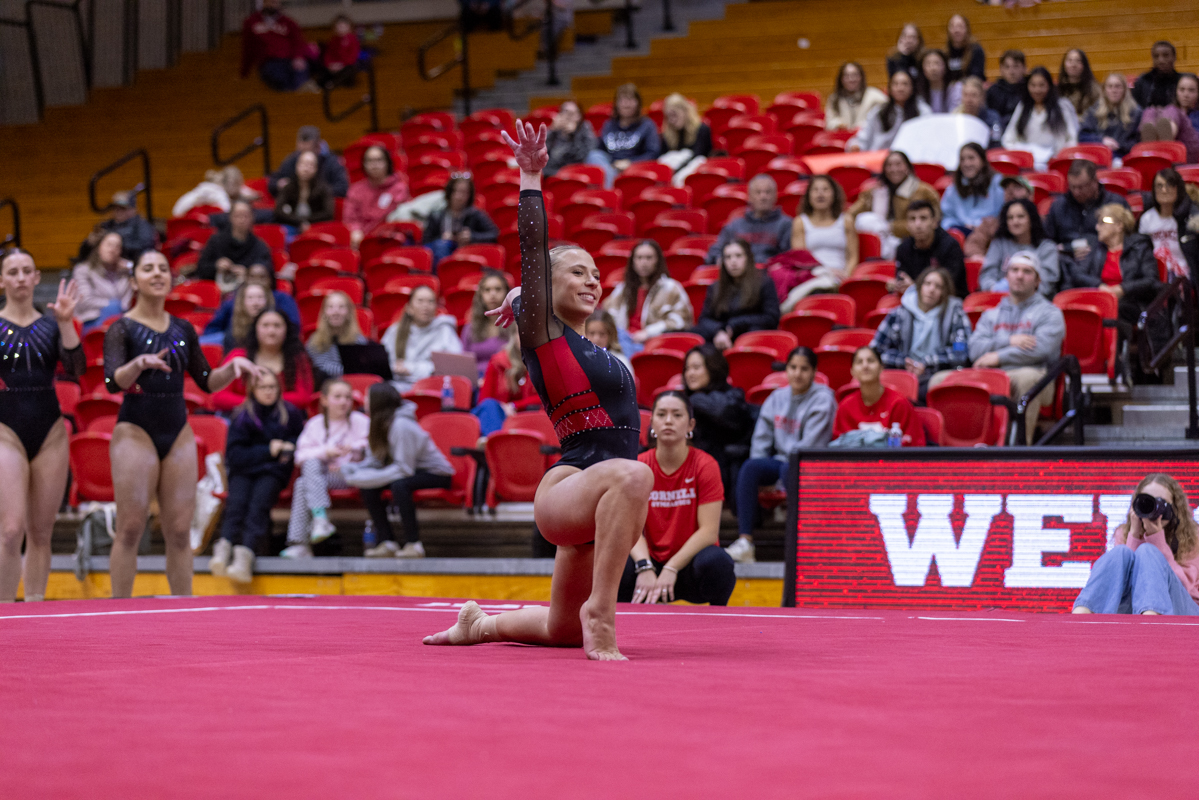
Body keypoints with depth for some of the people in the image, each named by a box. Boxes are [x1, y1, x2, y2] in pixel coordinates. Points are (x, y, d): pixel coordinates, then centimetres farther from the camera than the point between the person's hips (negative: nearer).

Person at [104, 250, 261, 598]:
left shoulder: (183, 329, 12)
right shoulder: (122, 328, -3)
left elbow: (207, 382, 16)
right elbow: (113, 382, -17)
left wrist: (233, 367, -2)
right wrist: (139, 364, -35)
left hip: (178, 432, 4)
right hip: (136, 431, -4)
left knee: (179, 530, 2)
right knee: (130, 528, -7)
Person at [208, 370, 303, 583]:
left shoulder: (290, 414, 11)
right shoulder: (242, 417, 6)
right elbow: (234, 456, -1)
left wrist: (288, 449, 3)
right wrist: (268, 451, -7)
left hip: (273, 472, -1)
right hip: (243, 472, 1)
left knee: (258, 503, -31)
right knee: (236, 501, -30)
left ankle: (246, 553, -50)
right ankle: (224, 547, -50)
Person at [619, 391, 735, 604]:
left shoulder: (705, 465, -7)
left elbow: (709, 530, -14)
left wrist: (671, 569, -25)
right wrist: (644, 568, -28)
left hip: (691, 565, -1)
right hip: (653, 561, 1)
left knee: (715, 561, -36)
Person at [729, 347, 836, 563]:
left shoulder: (822, 399, -4)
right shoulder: (777, 397, 12)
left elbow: (810, 446, -12)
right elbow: (761, 438, 8)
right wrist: (760, 475, -3)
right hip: (780, 462, 5)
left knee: (788, 471, -39)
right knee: (749, 467, -26)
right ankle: (744, 541, -35)